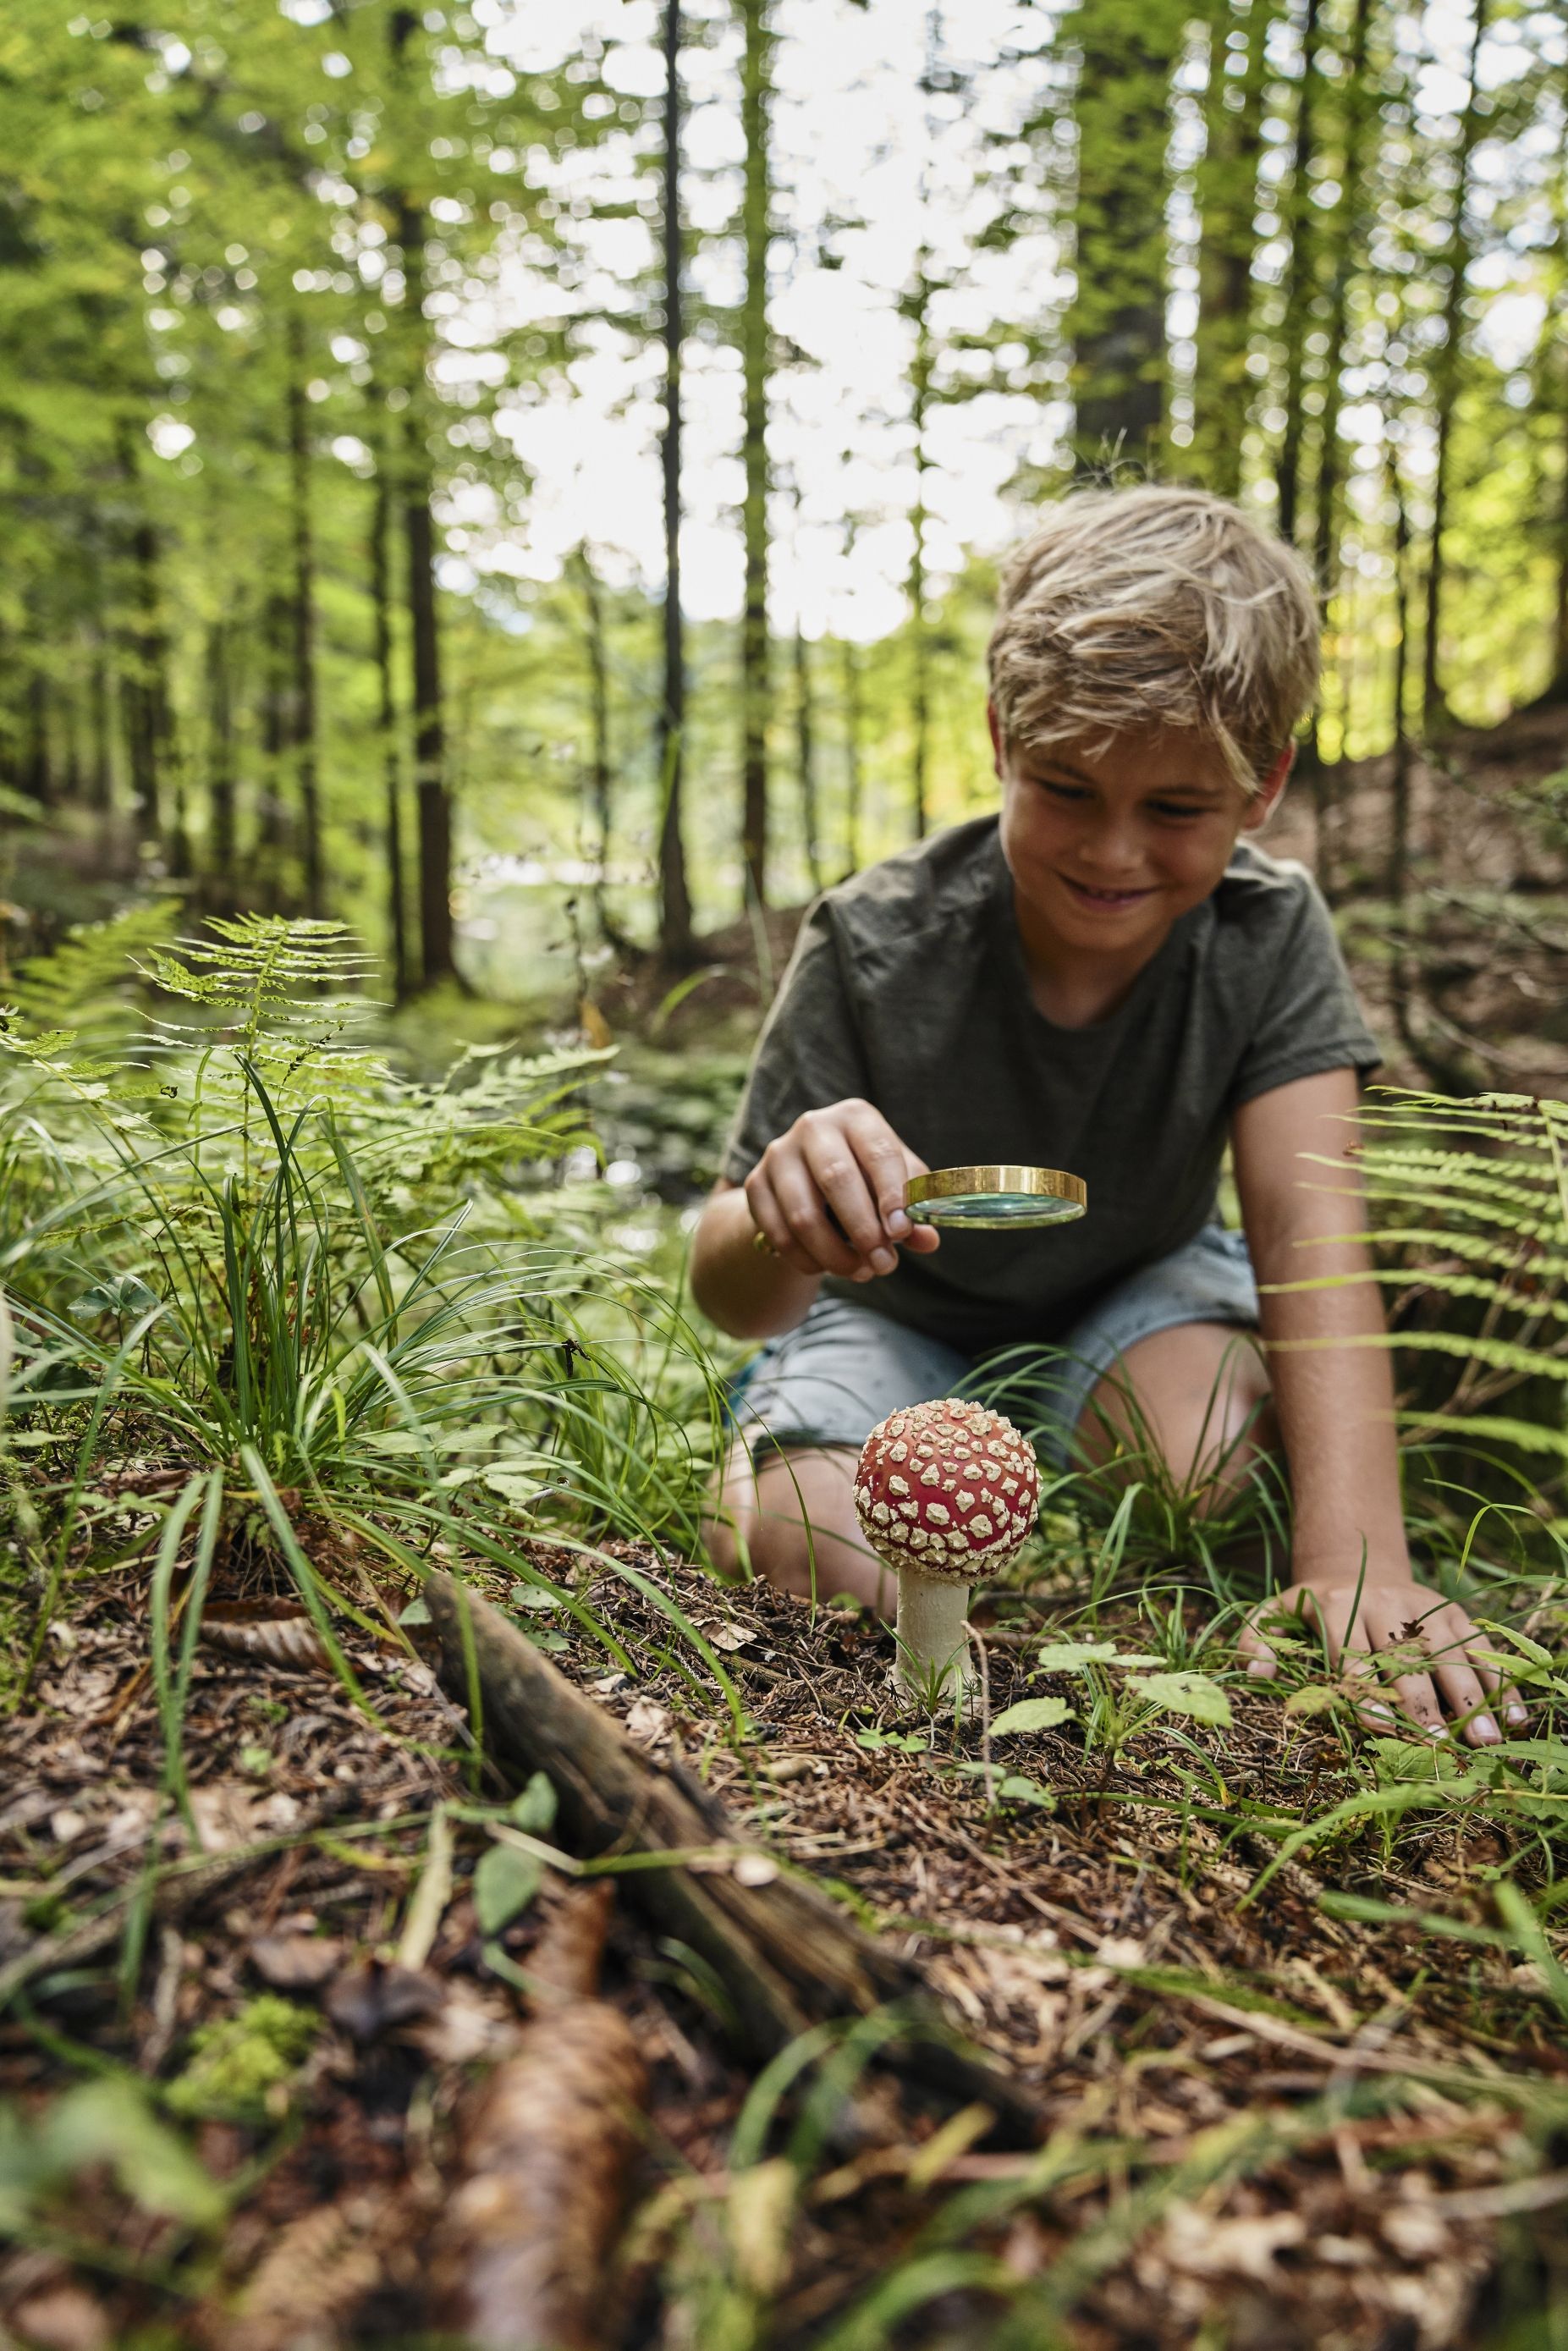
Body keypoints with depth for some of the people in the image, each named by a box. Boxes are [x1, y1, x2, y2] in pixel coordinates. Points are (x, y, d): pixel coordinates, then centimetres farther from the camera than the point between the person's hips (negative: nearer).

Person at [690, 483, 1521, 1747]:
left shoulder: (1269, 936, -21)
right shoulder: (876, 947, -27)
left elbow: (1308, 1228, -31)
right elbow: (729, 1296, -25)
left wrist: (1355, 1559, -45)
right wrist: (787, 1229, -52)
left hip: (1136, 1291, 2)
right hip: (904, 1319, -1)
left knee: (1206, 1452, -31)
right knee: (807, 1555, -27)